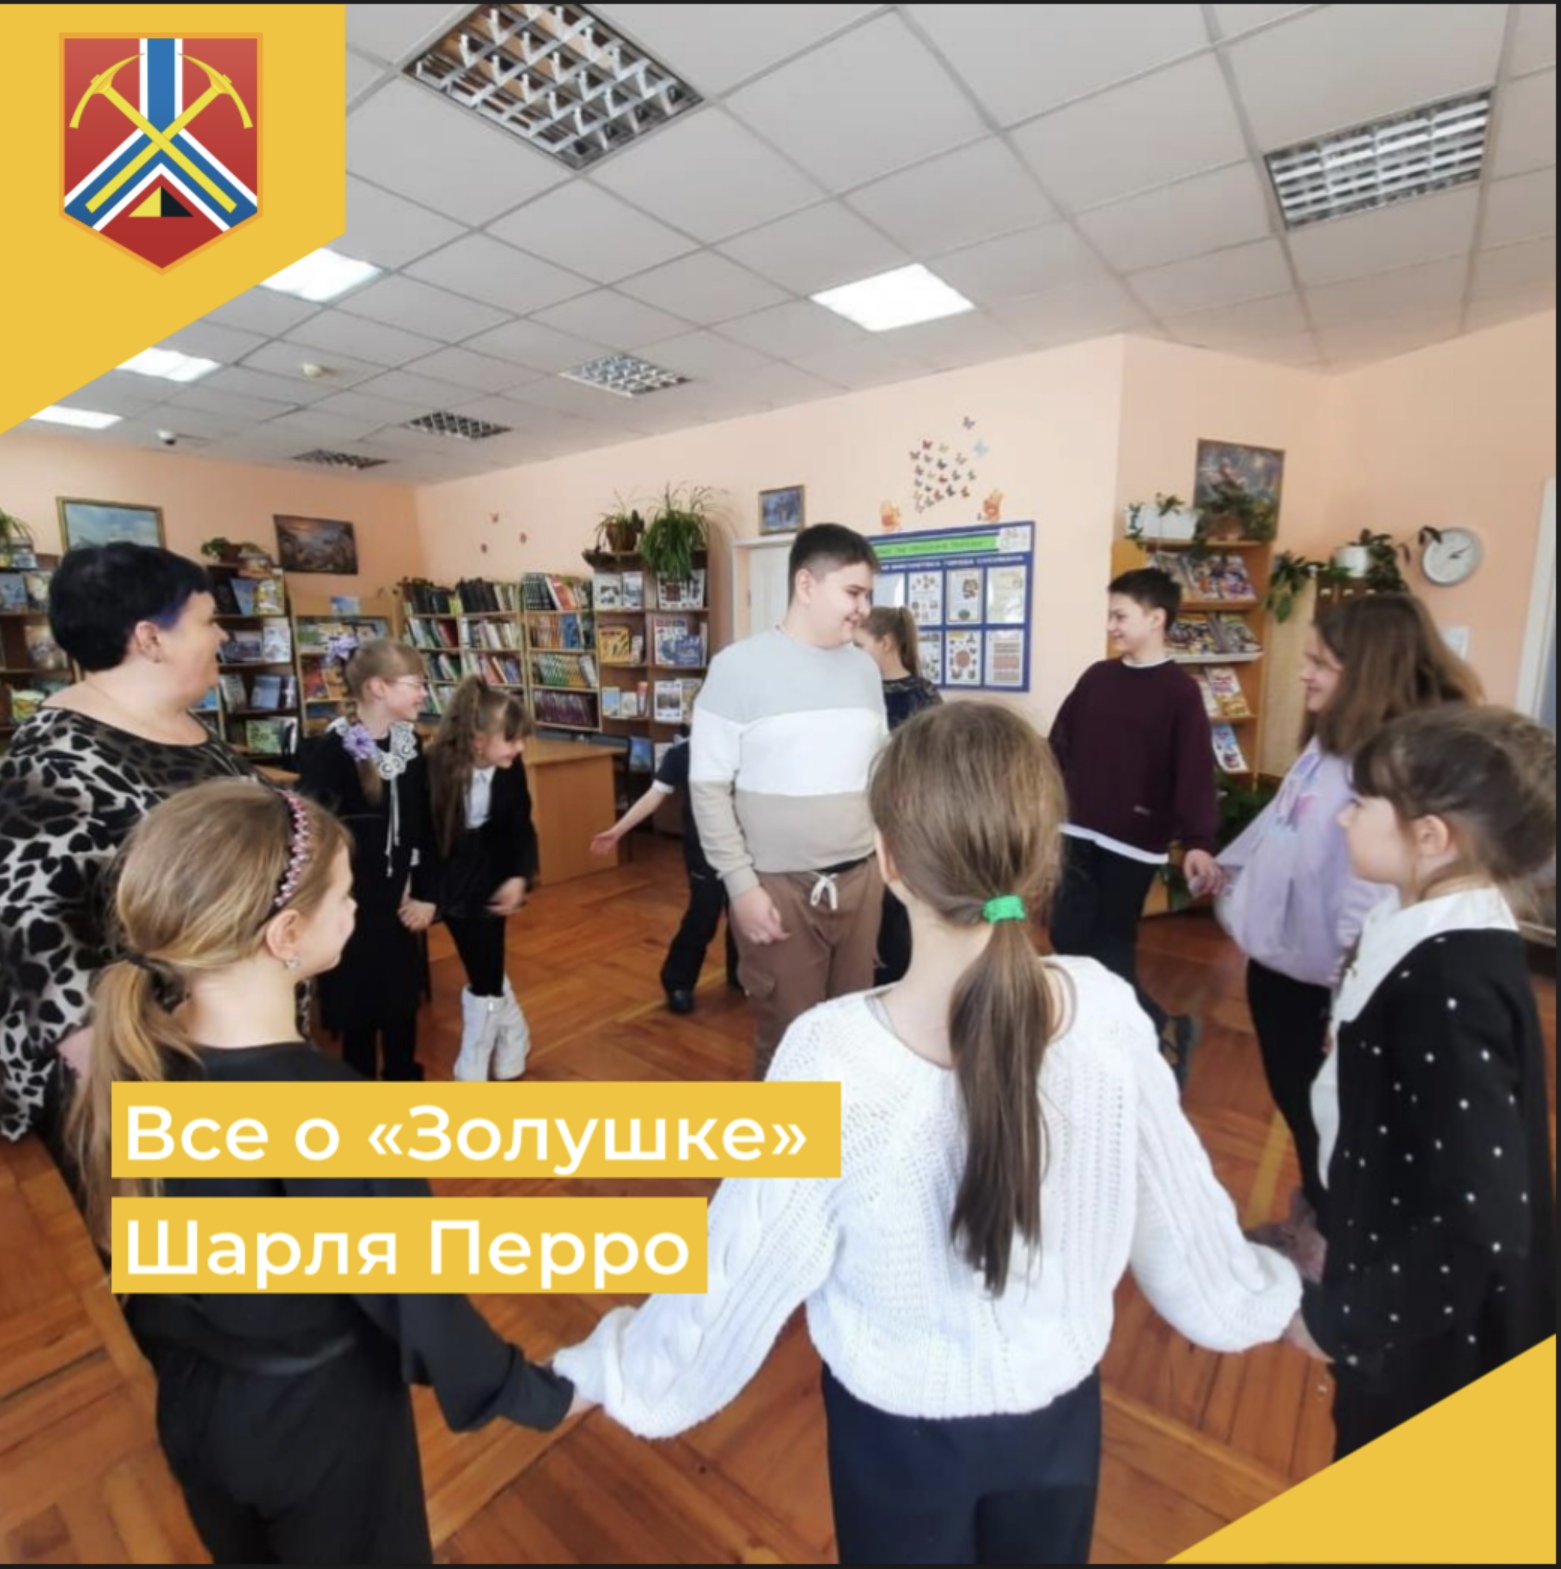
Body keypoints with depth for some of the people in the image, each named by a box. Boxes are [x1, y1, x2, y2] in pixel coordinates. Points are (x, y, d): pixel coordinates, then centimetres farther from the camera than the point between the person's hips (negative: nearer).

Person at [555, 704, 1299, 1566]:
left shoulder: (833, 1059, -33)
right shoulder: (1108, 1014, -24)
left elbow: (736, 1279, -20)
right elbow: (1190, 1239, -9)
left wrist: (603, 1370, -1)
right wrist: (1283, 1297, 14)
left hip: (899, 1428, -1)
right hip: (1059, 1409, 2)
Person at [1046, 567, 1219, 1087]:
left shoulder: (1179, 691, -6)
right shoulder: (1096, 677, 8)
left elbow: (1194, 769, -14)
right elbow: (1060, 745, 11)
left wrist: (1198, 842, -25)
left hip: (1134, 844, -5)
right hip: (1077, 834, 5)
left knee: (1111, 948, 1)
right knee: (1068, 938, 8)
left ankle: (1164, 1031, 24)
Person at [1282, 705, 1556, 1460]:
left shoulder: (1453, 987, -31)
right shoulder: (1429, 933, -4)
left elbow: (1480, 1225, -29)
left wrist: (1337, 1315, -18)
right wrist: (1345, 1261, 18)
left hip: (1437, 1333, -7)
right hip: (1400, 1285, 7)